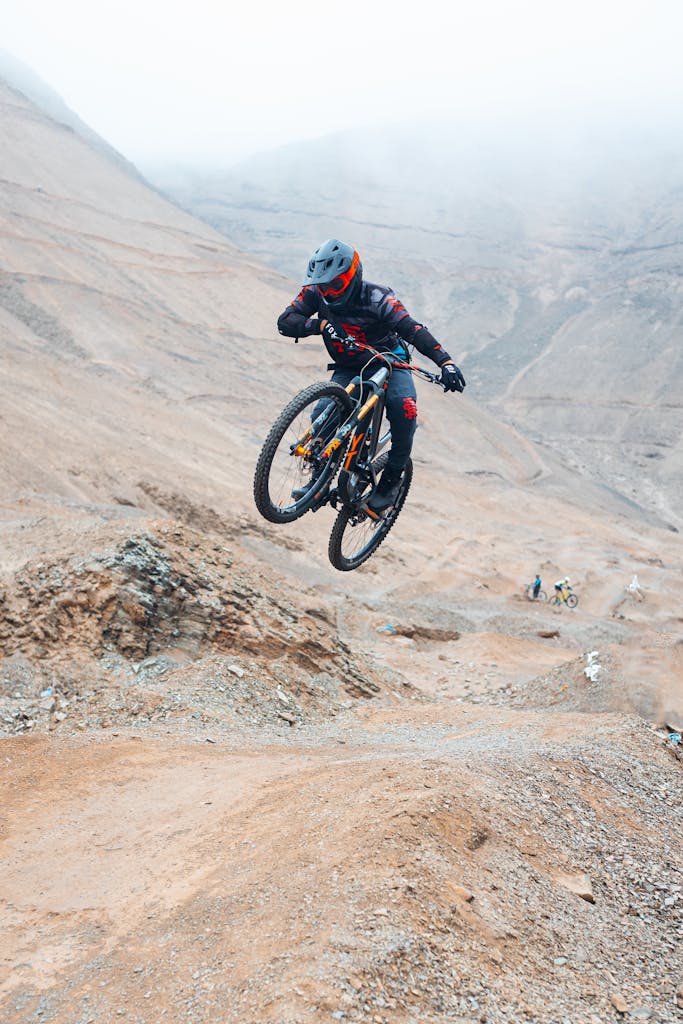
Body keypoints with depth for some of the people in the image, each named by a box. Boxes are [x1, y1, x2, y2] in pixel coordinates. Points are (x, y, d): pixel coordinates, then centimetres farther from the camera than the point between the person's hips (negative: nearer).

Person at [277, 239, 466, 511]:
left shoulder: (376, 298, -27)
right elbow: (285, 322, -19)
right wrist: (321, 324, -36)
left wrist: (445, 362, -47)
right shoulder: (316, 293, -14)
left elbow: (413, 329, -35)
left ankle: (391, 480, -14)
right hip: (348, 369, 3)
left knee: (404, 409, -30)